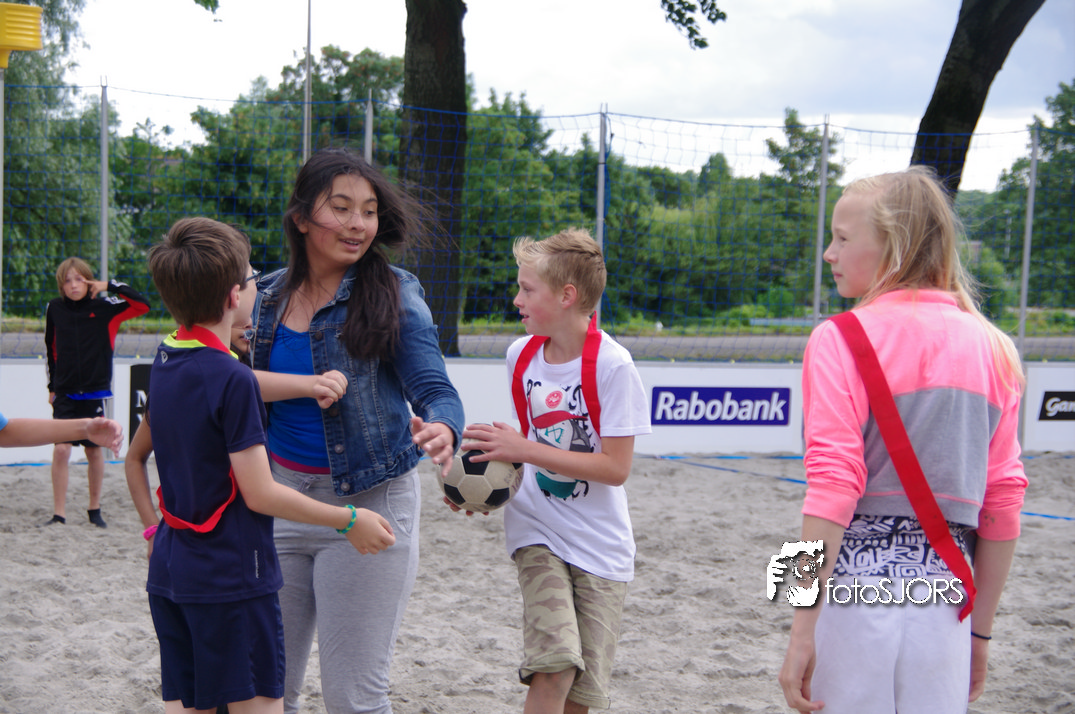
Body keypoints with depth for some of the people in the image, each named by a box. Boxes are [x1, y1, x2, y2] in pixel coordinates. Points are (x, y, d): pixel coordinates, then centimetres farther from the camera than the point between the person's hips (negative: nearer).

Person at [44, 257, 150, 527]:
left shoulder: (104, 307, -4)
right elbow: (51, 348, 12)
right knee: (61, 449, -7)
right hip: (64, 392, 1)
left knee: (95, 450, 9)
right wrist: (52, 386, 13)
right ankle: (59, 513, 0)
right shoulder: (55, 309, 2)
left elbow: (142, 304, -11)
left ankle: (95, 509, 24)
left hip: (94, 392, -1)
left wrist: (111, 285, -16)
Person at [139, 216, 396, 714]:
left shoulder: (165, 360, 5)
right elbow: (260, 494, -18)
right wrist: (349, 521, -9)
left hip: (170, 571, 8)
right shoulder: (232, 378, -19)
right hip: (231, 575, -8)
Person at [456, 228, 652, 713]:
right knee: (554, 666, -18)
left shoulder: (611, 365, -16)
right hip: (538, 531, 3)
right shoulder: (520, 355, 1)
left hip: (599, 543, -2)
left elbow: (616, 468, -19)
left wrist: (523, 450, -21)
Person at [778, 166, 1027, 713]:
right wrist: (981, 629, 17)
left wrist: (802, 632, -13)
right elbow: (1003, 502, 9)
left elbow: (833, 488, -14)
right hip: (942, 598, 4)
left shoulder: (840, 340, -6)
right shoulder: (991, 349, 8)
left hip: (855, 588, -4)